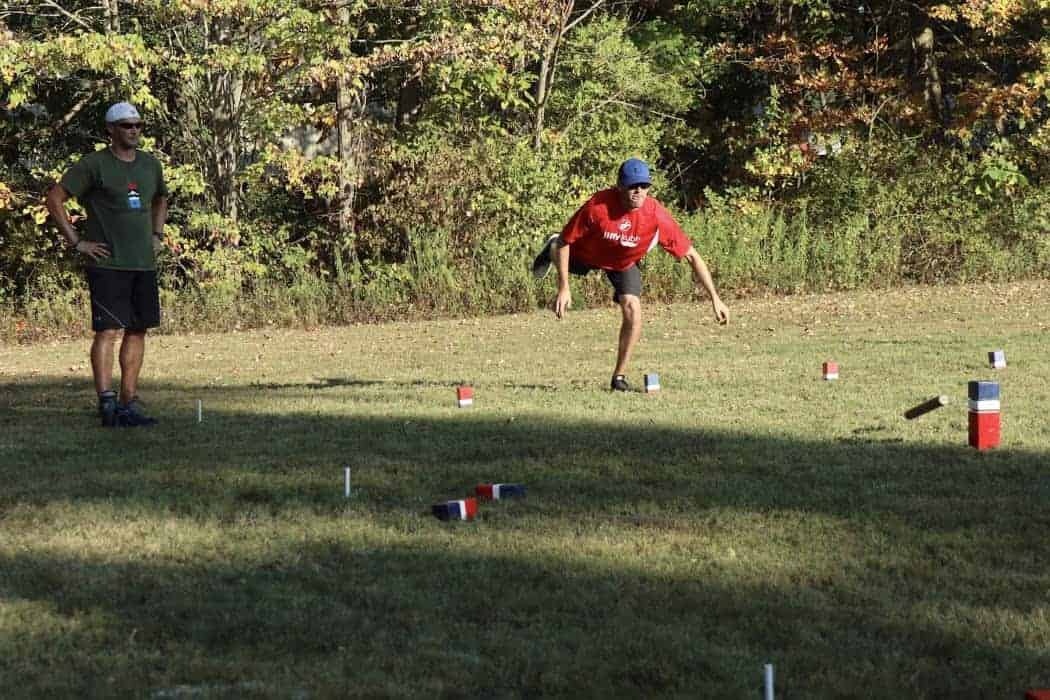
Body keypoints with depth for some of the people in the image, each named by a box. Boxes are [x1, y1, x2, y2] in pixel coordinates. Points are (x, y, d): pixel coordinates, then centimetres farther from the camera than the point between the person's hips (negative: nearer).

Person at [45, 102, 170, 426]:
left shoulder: (150, 164, 14)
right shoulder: (94, 165, -6)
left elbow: (160, 200, 33)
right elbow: (54, 198, -7)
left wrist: (157, 235, 18)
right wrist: (76, 242, -9)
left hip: (144, 263, 7)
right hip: (107, 263, -7)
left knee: (138, 330, 7)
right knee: (108, 330, -11)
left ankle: (129, 402, 13)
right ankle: (106, 402, -14)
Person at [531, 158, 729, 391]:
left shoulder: (657, 216, -37)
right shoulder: (598, 207, -40)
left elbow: (692, 256, -28)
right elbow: (565, 243, -27)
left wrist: (715, 298, -30)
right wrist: (563, 288, -29)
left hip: (624, 264, 0)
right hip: (584, 255, 0)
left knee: (632, 312, -17)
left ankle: (620, 376, -2)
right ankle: (550, 249, 65)